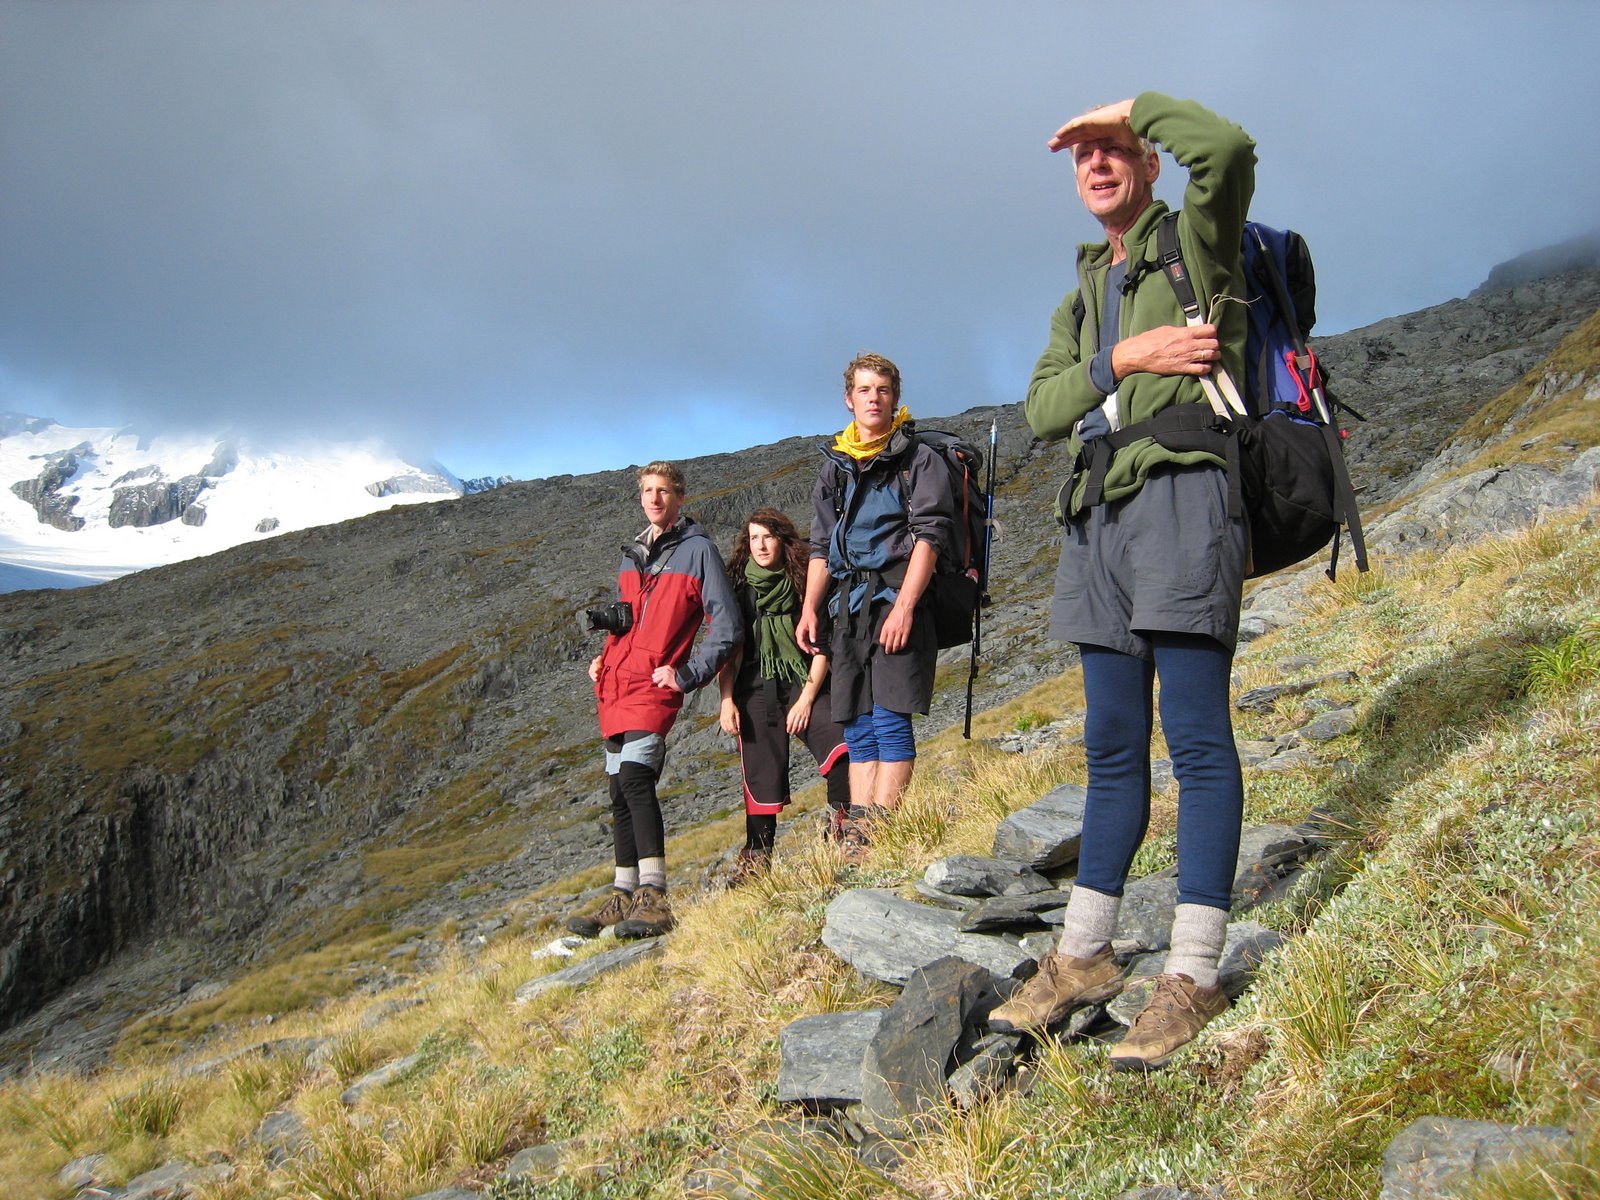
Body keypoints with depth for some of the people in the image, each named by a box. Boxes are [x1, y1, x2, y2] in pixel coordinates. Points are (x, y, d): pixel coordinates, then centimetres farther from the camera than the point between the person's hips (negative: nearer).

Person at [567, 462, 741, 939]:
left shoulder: (697, 550, 0)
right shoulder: (631, 556, 20)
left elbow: (726, 626, -5)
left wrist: (687, 675, -11)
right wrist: (602, 658, 13)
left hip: (655, 686, -7)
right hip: (615, 685, 7)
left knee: (634, 777, -24)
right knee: (620, 791, 9)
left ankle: (653, 897, -26)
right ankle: (623, 895, 17)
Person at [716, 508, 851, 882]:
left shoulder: (803, 583, 1)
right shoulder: (739, 588, 6)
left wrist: (807, 698, -9)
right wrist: (727, 700, -4)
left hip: (804, 684, -1)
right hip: (756, 689, 1)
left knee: (841, 743, -25)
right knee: (761, 774, 4)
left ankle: (842, 824, -12)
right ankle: (755, 856, 15)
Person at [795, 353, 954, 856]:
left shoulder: (917, 457, 2)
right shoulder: (834, 466, 19)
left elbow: (930, 535, -8)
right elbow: (821, 546, 20)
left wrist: (904, 605, -19)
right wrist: (809, 608, 8)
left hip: (896, 598, -6)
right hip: (849, 606, 6)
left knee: (889, 719, -13)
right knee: (858, 727, 5)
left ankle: (878, 834, -13)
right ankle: (856, 833, 6)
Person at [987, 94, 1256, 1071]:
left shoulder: (1197, 242, 8)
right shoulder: (1082, 299, 26)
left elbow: (1228, 147, -14)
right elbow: (1042, 408, 11)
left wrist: (1130, 107, 3)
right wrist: (1123, 358, -6)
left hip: (1181, 488, -7)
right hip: (1098, 513, 7)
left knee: (1196, 735, -9)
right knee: (1113, 745, 9)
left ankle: (1194, 974, -5)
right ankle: (1083, 957, 15)